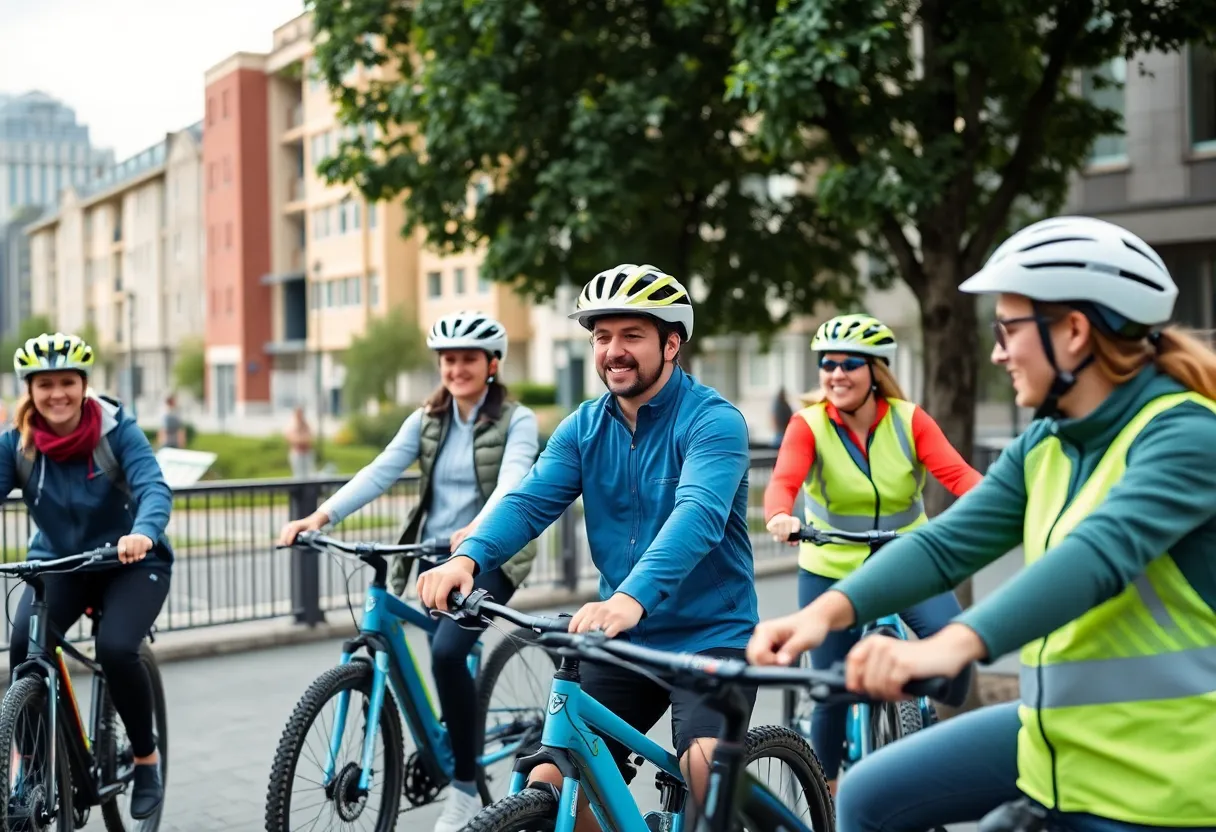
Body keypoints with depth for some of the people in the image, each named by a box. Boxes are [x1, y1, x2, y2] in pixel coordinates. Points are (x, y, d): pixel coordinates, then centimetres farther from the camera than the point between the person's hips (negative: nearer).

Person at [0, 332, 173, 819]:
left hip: (132, 562, -2)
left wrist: (142, 533, -53)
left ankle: (146, 758, 0)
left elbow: (153, 488, -30)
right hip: (58, 562, 2)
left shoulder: (118, 431, -17)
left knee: (116, 648, -26)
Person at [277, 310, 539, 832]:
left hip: (490, 556, -6)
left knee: (447, 651, -25)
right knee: (448, 660, 12)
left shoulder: (516, 421, -6)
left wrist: (476, 529, -45)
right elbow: (380, 472, -6)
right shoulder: (426, 420, 7)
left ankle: (465, 789, -14)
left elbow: (511, 481, -24)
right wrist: (320, 516, -21)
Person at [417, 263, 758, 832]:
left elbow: (696, 516, -31)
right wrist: (467, 558, -29)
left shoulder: (713, 421, -14)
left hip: (711, 638, -5)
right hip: (621, 642, 5)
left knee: (704, 776, -26)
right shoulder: (583, 428, 5)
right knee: (549, 785, -2)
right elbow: (529, 502, -8)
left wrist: (630, 599, -48)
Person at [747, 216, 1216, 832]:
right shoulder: (1042, 447, 6)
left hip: (1159, 776, -7)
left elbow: (1102, 552, -34)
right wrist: (826, 611, -21)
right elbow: (948, 543, -6)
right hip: (1059, 735, 7)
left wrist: (953, 644, -47)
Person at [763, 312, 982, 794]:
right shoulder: (809, 424, -11)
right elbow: (783, 482, -27)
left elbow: (957, 473, -21)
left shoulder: (909, 420, -8)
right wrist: (780, 517, -50)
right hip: (831, 571, -1)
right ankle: (825, 789, 26)